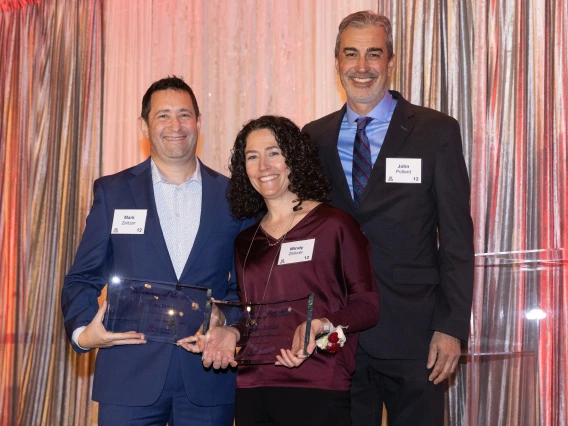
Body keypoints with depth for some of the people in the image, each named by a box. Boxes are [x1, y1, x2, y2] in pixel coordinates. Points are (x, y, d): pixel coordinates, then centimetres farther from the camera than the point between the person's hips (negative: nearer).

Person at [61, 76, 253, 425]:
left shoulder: (233, 196, 7)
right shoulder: (112, 192, 6)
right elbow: (83, 278, 6)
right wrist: (83, 331, -13)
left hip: (208, 379, 1)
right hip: (129, 379, 0)